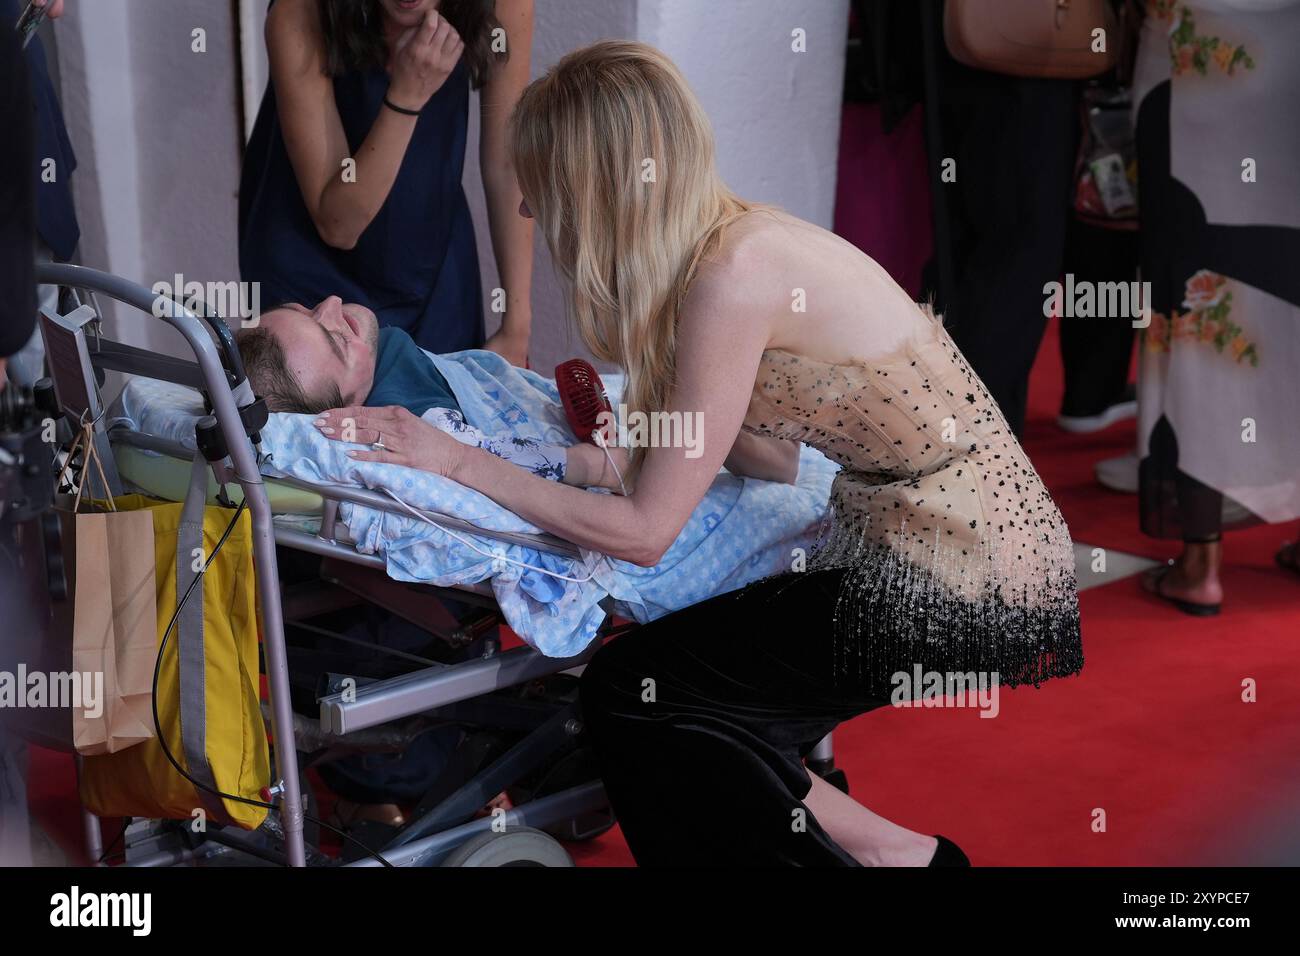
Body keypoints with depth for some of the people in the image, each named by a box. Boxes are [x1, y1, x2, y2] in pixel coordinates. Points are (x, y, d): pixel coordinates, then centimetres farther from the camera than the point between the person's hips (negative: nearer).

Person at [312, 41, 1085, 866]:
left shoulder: (733, 274, -21)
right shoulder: (744, 236, 5)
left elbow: (646, 533, -18)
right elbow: (774, 454, 14)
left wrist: (458, 461, -12)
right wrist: (641, 420, 9)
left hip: (962, 589, -9)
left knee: (631, 692, -2)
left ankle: (887, 850, 9)